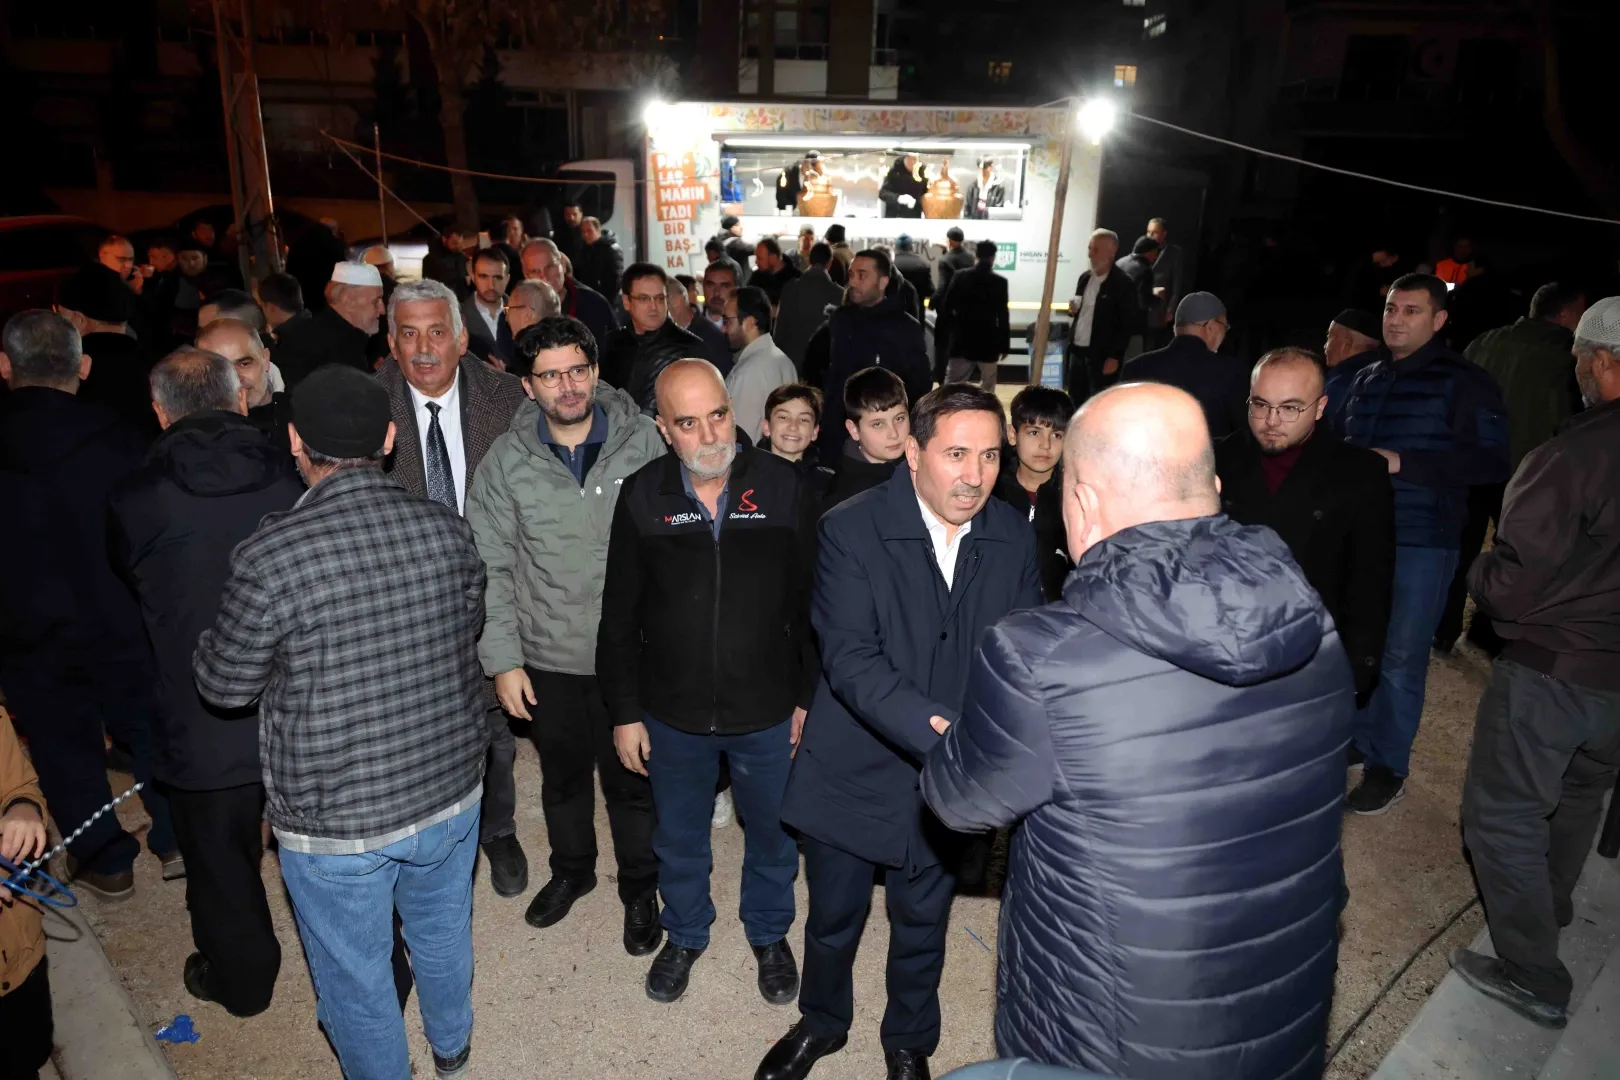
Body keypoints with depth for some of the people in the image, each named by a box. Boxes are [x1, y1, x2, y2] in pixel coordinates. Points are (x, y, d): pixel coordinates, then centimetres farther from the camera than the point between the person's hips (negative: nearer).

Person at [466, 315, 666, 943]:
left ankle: (639, 887, 39)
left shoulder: (643, 441, -10)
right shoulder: (508, 459, -6)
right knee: (562, 774, 23)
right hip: (546, 656, 2)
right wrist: (501, 658, -5)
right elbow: (491, 567, -2)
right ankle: (571, 869, 49)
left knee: (631, 778, 15)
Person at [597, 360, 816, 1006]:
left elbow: (809, 601, -5)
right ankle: (685, 935, 49)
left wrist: (809, 696, -2)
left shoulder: (780, 485, -13)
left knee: (773, 833, 20)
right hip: (672, 713, 1)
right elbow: (620, 616, -3)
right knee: (679, 838, 22)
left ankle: (769, 934, 48)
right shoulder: (642, 497, -10)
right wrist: (625, 712, -1)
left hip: (768, 710, 0)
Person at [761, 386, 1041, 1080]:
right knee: (833, 918, 20)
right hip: (854, 774, -2)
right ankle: (821, 1024, 51)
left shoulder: (1014, 538, -7)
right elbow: (851, 659, -26)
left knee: (923, 925, 23)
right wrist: (941, 731, -38)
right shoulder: (850, 530, -18)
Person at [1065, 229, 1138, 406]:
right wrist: (1073, 309, -2)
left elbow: (1128, 325, -12)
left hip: (1103, 356, -7)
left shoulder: (1123, 284, -10)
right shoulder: (1085, 278, 11)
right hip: (1078, 351, 7)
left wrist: (1114, 357, -16)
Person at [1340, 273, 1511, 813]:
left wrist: (1403, 462, -19)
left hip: (1421, 542, -5)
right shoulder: (1368, 378, 13)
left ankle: (1388, 766, 17)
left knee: (1400, 659, 2)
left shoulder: (1464, 382, -5)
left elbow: (1491, 462, -13)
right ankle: (1358, 740, 30)